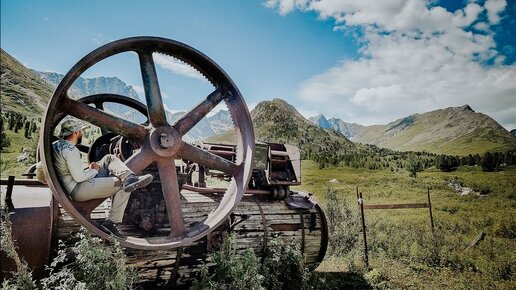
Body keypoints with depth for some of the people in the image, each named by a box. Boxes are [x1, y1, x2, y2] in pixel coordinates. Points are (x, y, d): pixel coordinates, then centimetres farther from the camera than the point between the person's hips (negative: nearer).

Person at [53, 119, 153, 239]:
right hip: (80, 190, -10)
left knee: (109, 159, 3)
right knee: (123, 186, -11)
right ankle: (110, 223, -7)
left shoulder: (55, 145, 11)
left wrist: (88, 169, 13)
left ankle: (129, 178, -21)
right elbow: (79, 177, -23)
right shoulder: (70, 150, -20)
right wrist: (94, 170, -4)